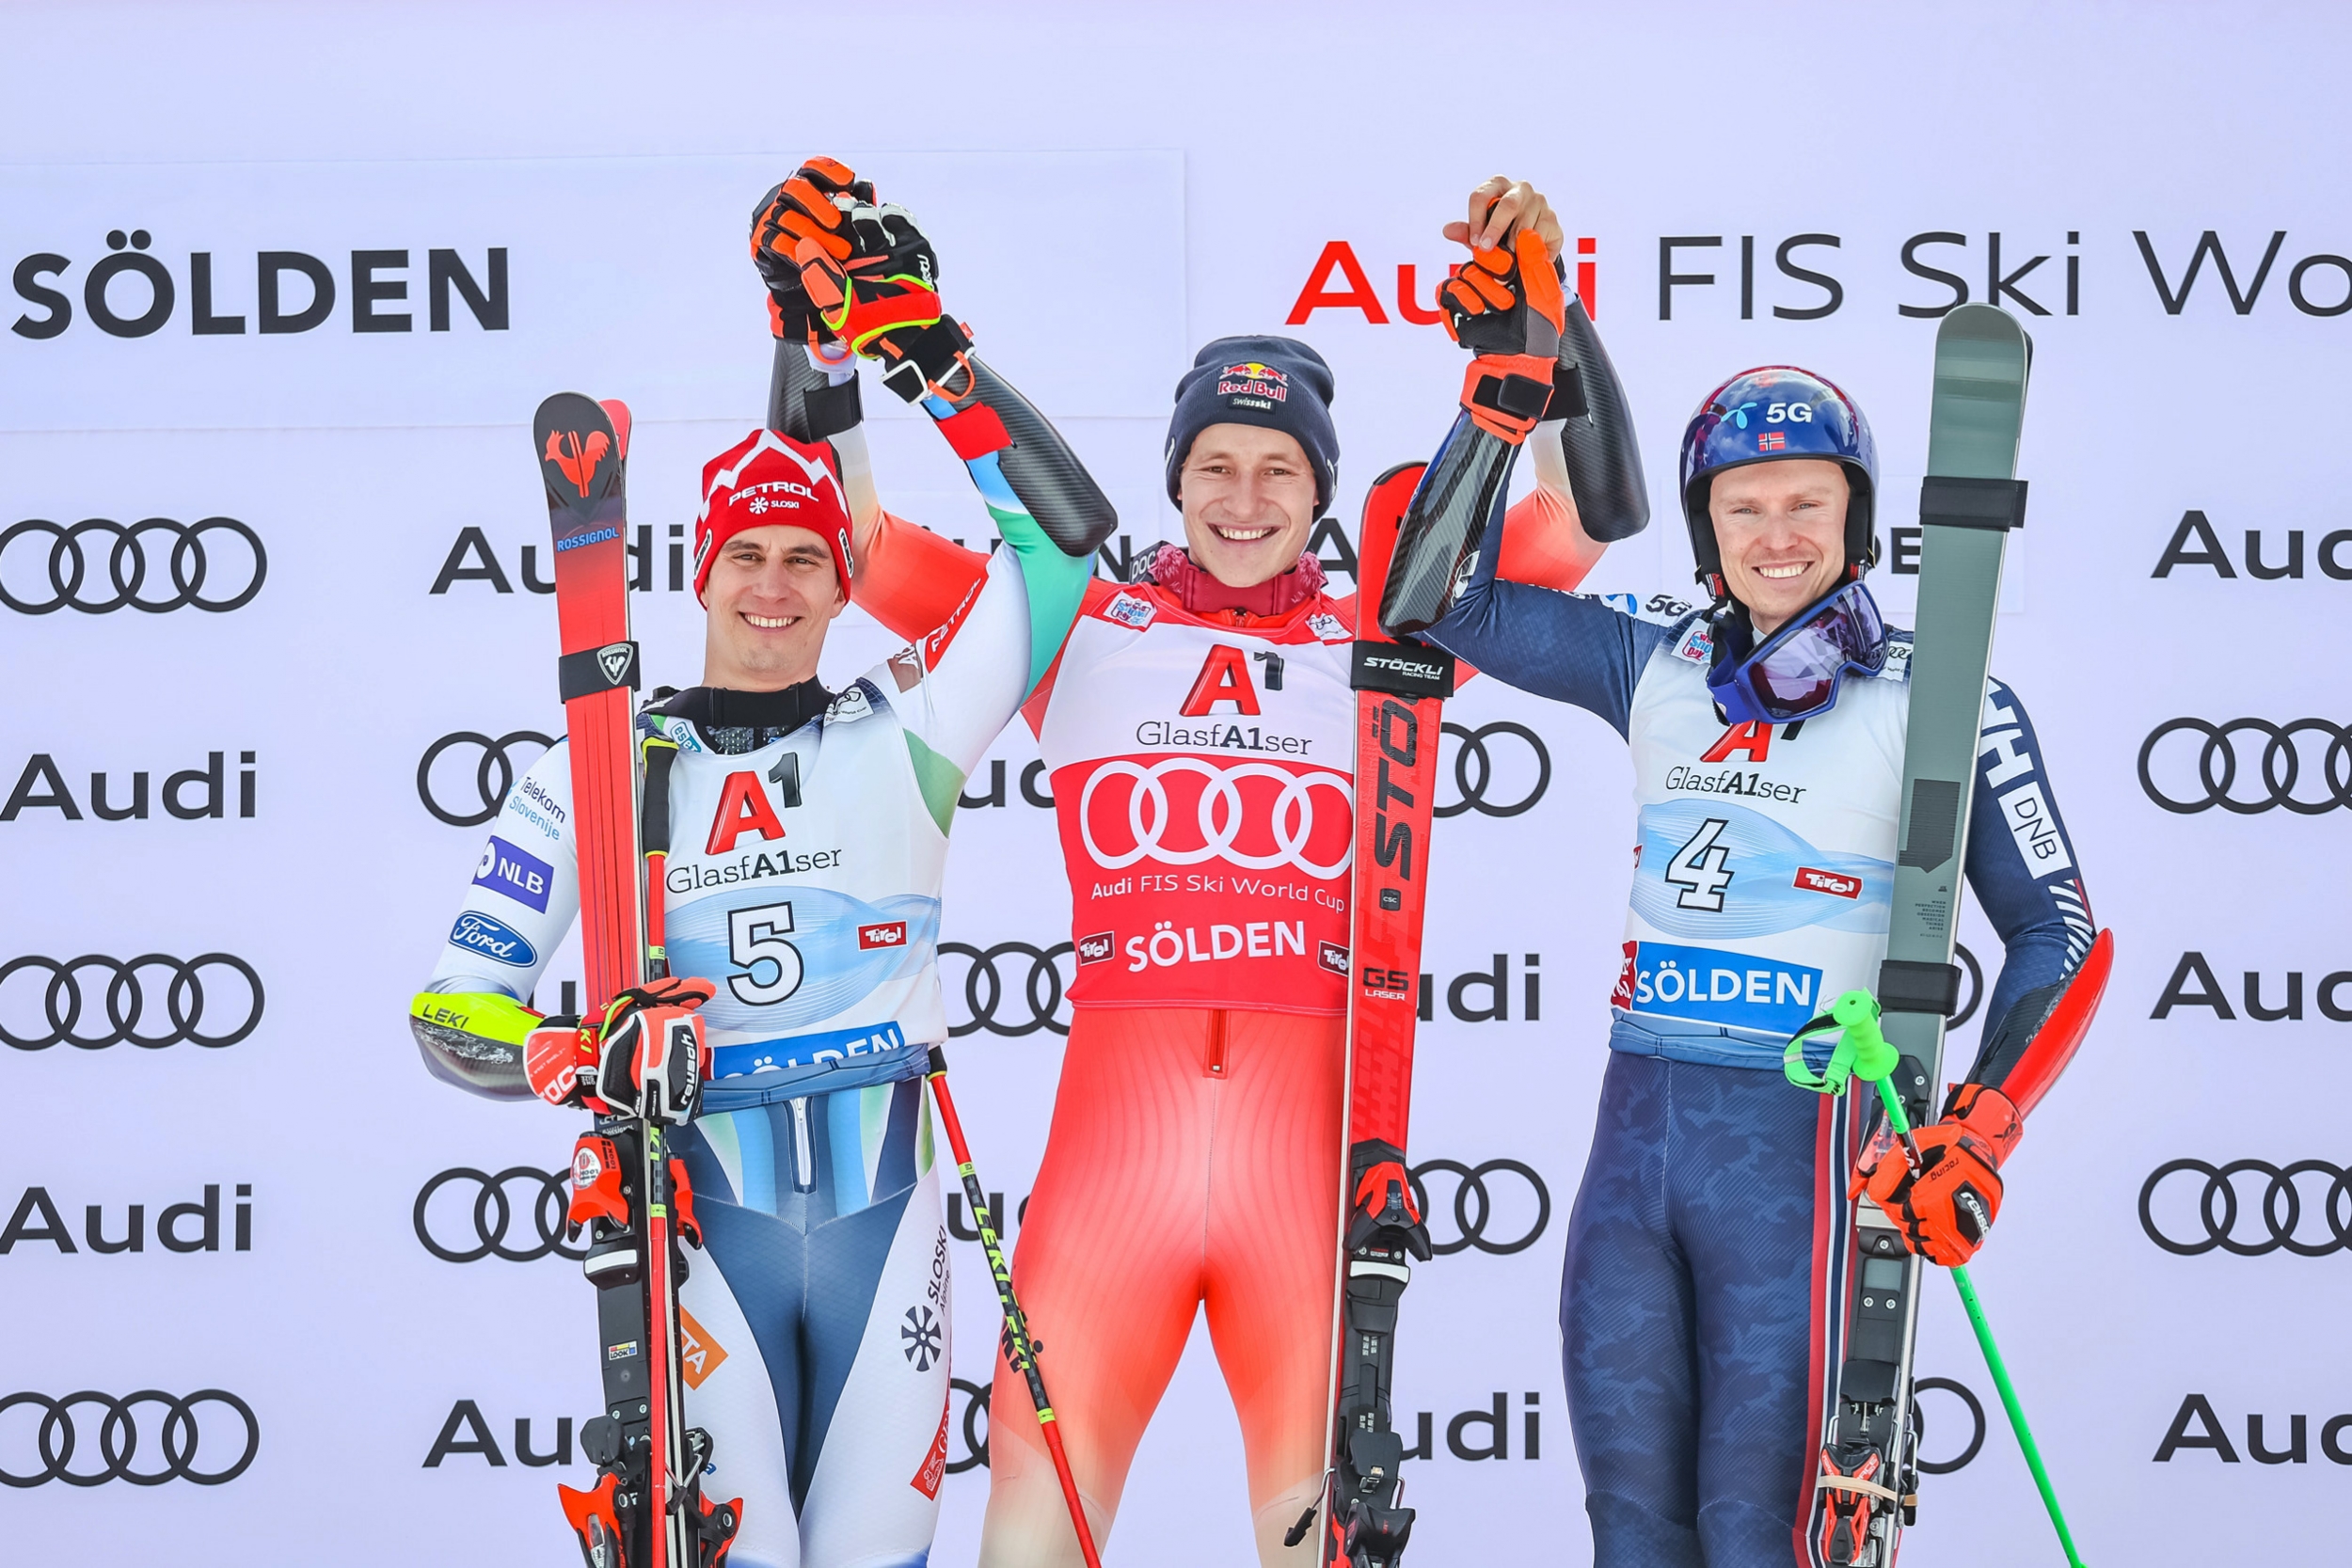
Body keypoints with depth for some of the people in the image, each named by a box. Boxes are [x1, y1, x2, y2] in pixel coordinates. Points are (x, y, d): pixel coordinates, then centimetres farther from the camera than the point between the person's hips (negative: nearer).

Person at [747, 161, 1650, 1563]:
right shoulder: (1081, 631, 10)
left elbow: (1591, 514, 7)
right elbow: (851, 546, 9)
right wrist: (844, 344, 0)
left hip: (1312, 1160, 1)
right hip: (1112, 1146, -1)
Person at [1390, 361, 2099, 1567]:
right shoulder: (1659, 663, 9)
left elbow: (2056, 933, -2)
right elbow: (1452, 599, 10)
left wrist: (1980, 1131, -15)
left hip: (1804, 1140, -4)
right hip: (1636, 1126, 5)